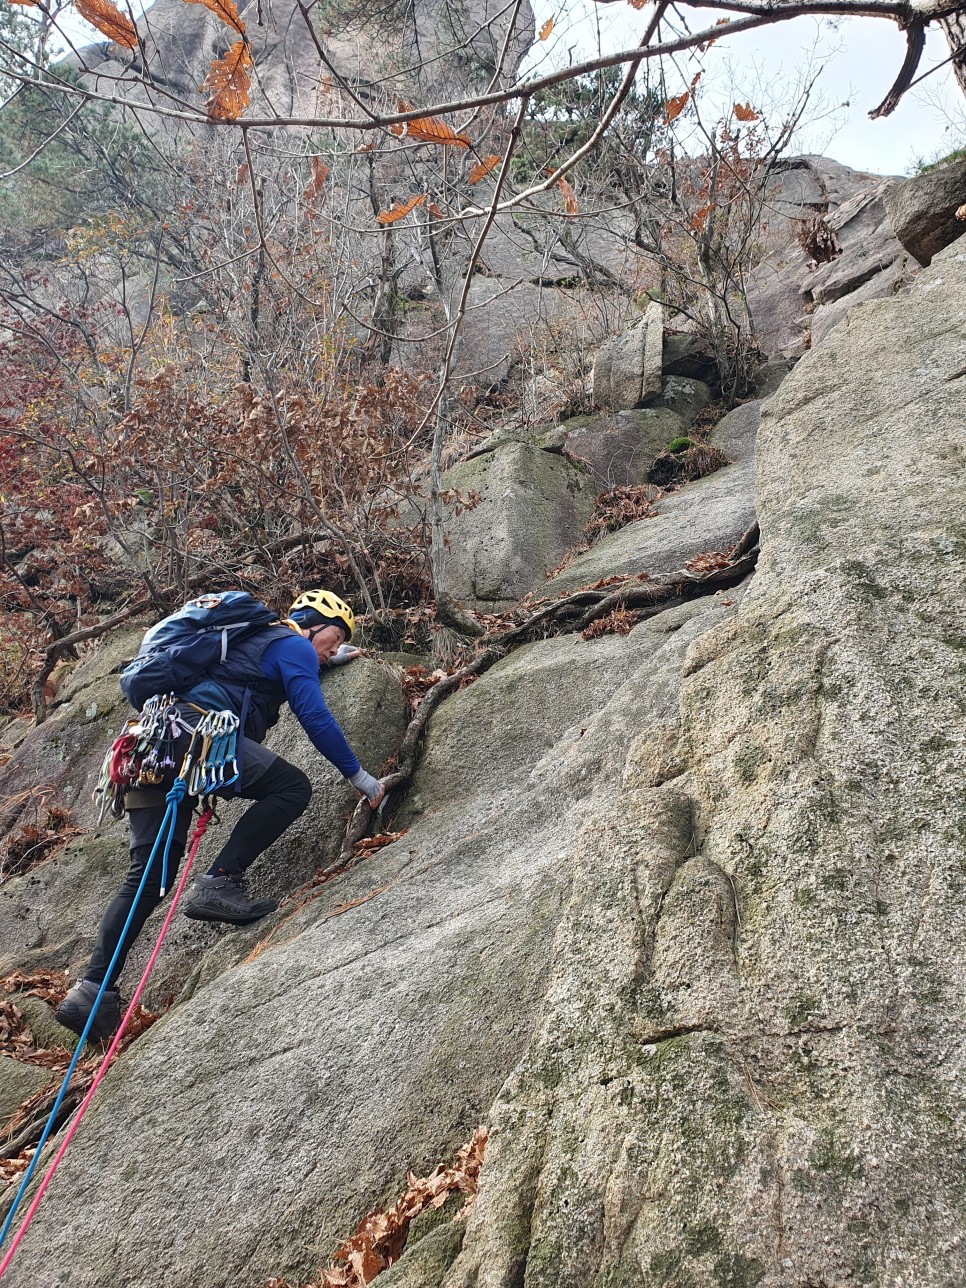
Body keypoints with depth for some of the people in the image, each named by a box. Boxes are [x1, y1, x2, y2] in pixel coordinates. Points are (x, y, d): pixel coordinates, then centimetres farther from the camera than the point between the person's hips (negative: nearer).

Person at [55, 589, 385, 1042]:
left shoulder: (258, 638, 34)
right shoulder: (294, 644, 8)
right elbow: (314, 716, -2)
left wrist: (328, 659, 65)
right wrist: (357, 774, 4)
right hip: (194, 731, -9)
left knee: (148, 875, 7)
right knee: (293, 788, -4)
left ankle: (93, 989, 1)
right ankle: (218, 884, -15)